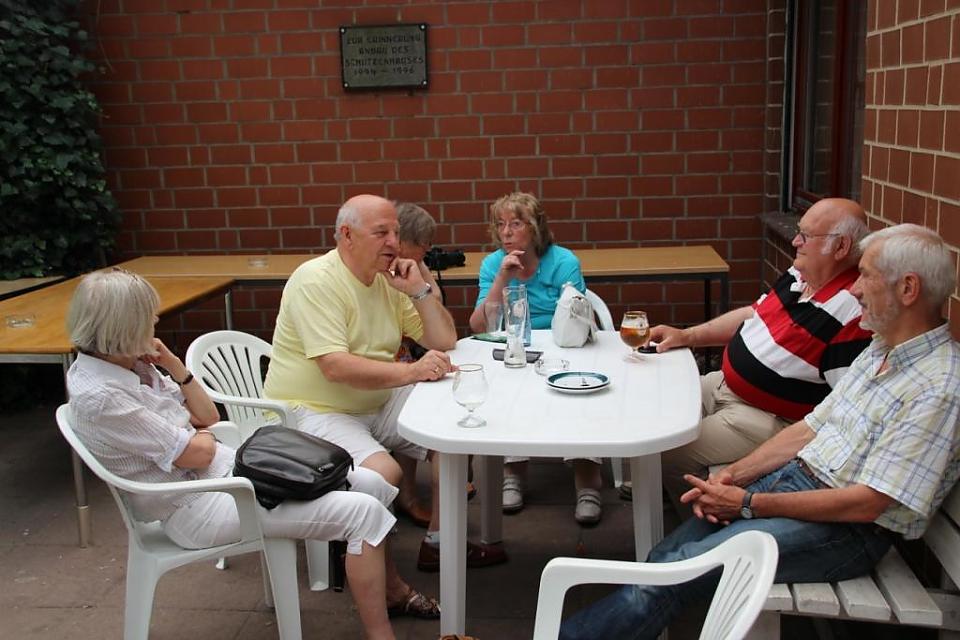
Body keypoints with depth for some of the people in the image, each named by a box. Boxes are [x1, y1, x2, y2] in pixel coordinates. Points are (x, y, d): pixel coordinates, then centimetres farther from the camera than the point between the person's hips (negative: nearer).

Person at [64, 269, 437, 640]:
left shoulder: (132, 364, 5)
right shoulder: (98, 396, -22)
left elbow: (208, 416, 11)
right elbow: (197, 453, -19)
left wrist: (174, 366, -2)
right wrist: (201, 435, 4)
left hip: (226, 468, 9)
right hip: (196, 508, -9)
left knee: (371, 484, 3)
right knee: (363, 512, -18)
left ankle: (392, 590, 24)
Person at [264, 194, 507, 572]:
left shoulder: (389, 279, 5)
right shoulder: (316, 281, -18)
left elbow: (444, 341, 5)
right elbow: (335, 367, -29)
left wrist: (419, 290, -9)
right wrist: (411, 371, -37)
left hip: (376, 403, 8)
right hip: (314, 412, -8)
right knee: (383, 472, -30)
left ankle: (439, 543, 9)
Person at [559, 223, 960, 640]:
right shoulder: (880, 350, 11)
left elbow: (866, 504, -22)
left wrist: (748, 503, -17)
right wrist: (733, 477, 1)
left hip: (848, 528, -9)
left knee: (672, 573, -18)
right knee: (663, 559, -4)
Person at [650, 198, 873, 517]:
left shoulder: (850, 311, -27)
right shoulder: (799, 275, 3)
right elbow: (752, 314, 16)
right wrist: (685, 335, 9)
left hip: (766, 418, -10)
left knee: (670, 454, -16)